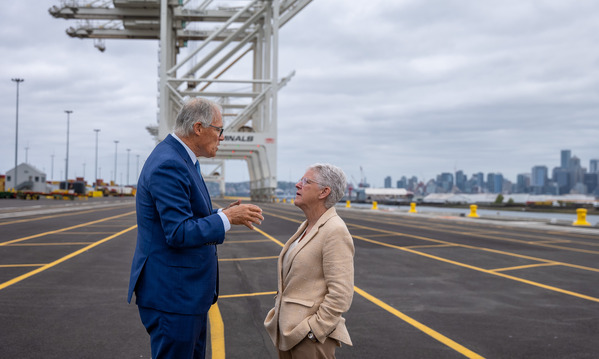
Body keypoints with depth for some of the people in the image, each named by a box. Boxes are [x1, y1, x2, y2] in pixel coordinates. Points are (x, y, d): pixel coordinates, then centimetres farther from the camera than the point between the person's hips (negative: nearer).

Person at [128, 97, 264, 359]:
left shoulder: (179, 160, 12)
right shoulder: (168, 165, -21)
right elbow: (179, 234, -26)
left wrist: (224, 214, 7)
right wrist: (228, 218, -18)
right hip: (172, 295, -11)